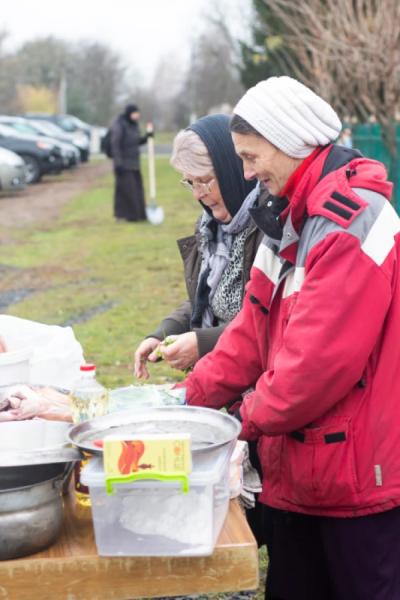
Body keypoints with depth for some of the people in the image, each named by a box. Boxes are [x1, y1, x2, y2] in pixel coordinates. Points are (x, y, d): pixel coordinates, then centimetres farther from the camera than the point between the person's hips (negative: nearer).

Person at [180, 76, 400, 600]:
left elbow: (319, 359, -26)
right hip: (296, 469, 9)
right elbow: (255, 329, 11)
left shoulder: (353, 222, -21)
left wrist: (248, 419, -12)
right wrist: (192, 396, 2)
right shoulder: (292, 218, 9)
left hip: (357, 472, -9)